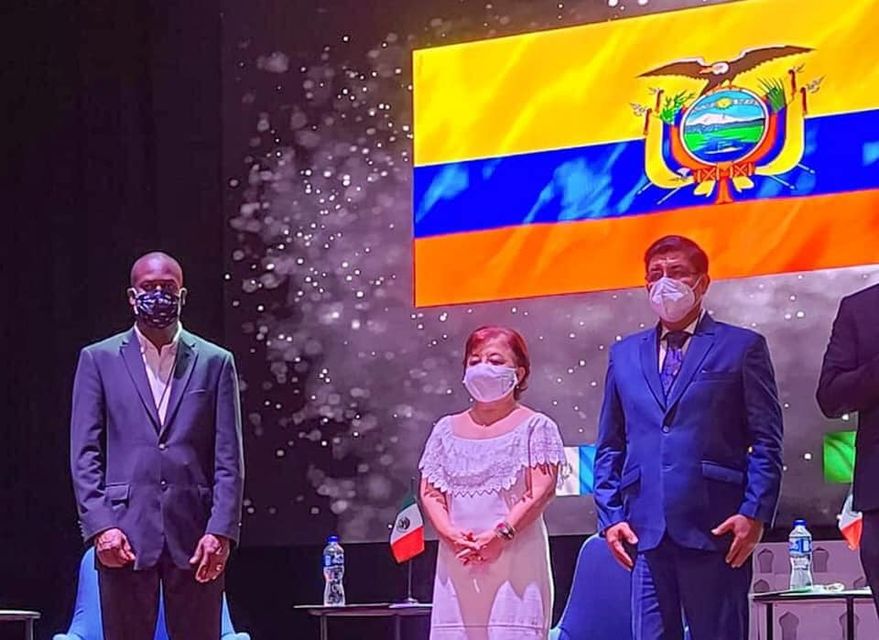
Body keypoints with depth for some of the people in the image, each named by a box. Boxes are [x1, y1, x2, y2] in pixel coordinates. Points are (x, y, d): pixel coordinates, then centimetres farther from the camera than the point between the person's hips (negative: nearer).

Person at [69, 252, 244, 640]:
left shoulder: (215, 362, 10)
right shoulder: (99, 360, 9)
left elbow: (229, 459, 6)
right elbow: (85, 453, 4)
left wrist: (221, 531, -6)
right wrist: (100, 525, -8)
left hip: (196, 537, 1)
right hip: (125, 536, -1)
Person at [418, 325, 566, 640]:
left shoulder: (534, 427, 5)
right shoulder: (447, 430, 17)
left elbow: (541, 491, -6)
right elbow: (430, 493, 10)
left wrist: (500, 534, -16)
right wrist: (451, 536, -8)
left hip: (516, 558, -4)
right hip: (458, 564, 4)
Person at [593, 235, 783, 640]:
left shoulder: (742, 348, 5)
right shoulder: (625, 355, 17)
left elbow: (766, 443, 0)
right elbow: (610, 447, 17)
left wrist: (755, 514, -10)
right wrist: (610, 515, 5)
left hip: (715, 531, -3)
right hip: (645, 531, 4)